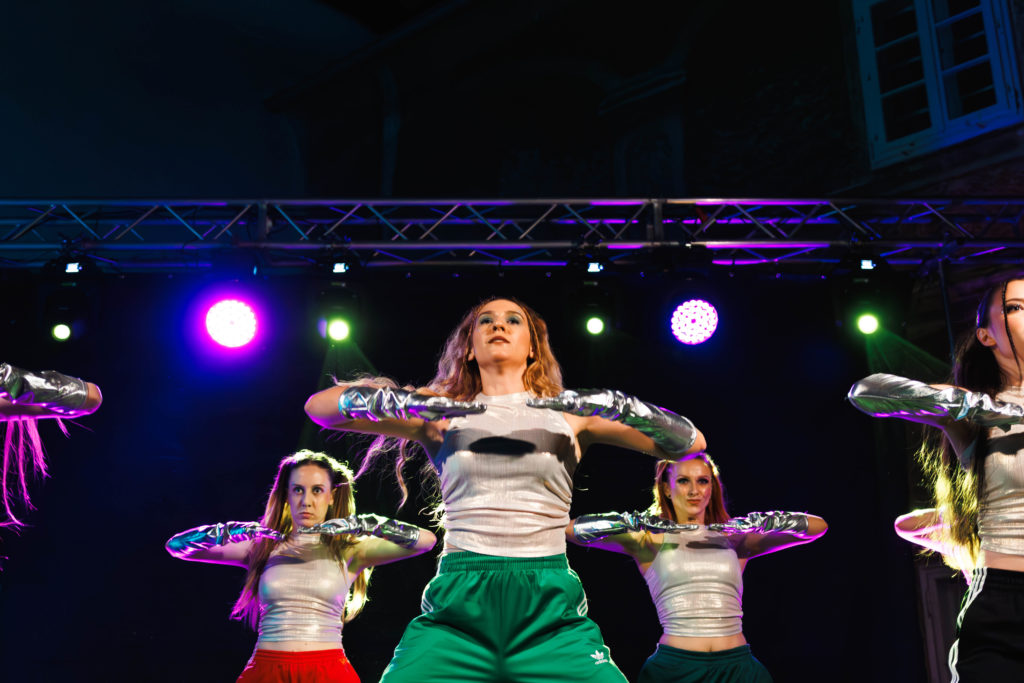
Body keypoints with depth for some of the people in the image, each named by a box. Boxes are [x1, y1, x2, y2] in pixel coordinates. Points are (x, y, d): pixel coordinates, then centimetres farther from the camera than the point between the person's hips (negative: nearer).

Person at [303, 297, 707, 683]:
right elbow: (319, 405, 6)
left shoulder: (571, 412, 12)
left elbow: (691, 442, 8)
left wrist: (619, 407, -8)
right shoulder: (442, 412, 12)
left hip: (552, 614, 0)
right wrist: (403, 401, -11)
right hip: (457, 603, 0)